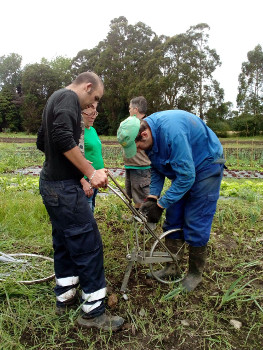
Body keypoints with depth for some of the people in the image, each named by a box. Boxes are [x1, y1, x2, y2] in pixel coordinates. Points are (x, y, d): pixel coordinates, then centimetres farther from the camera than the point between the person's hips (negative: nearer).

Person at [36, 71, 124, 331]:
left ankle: (64, 297, 32)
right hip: (64, 186, -11)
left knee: (64, 241, 18)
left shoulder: (54, 99, 21)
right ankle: (93, 311, 9)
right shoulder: (69, 97, -9)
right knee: (89, 244, -4)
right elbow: (63, 136, -27)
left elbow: (41, 141, 24)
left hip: (50, 183, 11)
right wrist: (91, 172, -22)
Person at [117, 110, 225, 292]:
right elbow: (157, 169, 2)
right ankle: (171, 267, 22)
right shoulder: (150, 136, -9)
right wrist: (152, 198, -11)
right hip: (184, 168, 8)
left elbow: (186, 176, -34)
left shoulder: (171, 131, -36)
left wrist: (160, 205, -28)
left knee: (195, 224, -5)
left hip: (206, 165, -8)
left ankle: (195, 273, 14)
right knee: (173, 219, 7)